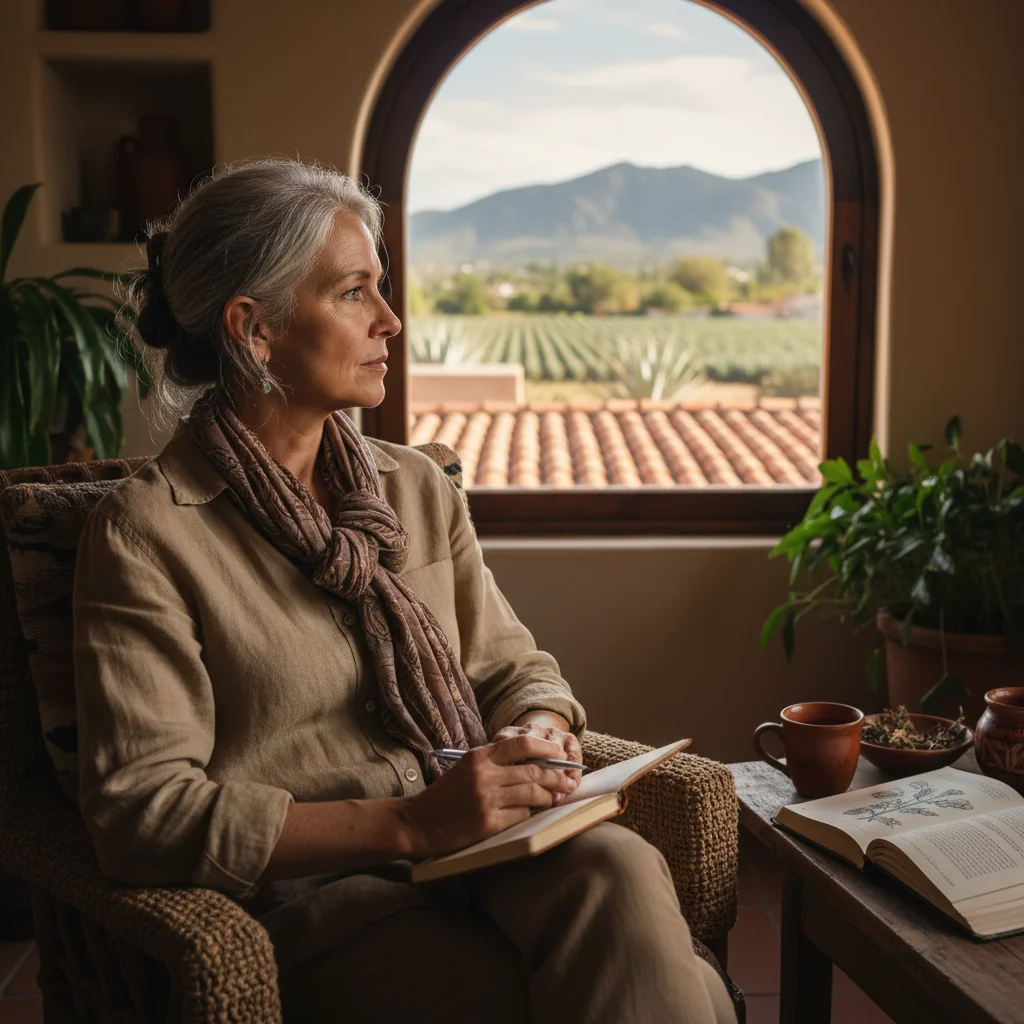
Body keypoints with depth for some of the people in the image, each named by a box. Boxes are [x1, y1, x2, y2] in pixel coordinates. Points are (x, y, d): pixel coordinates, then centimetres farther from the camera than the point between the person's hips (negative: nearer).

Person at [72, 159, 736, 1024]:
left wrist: (538, 734, -7)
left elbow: (515, 667, 18)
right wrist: (407, 822, -21)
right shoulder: (144, 532, -6)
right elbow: (140, 810, -13)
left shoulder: (417, 488, 13)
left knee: (619, 867, -30)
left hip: (483, 848, 6)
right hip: (313, 893, -5)